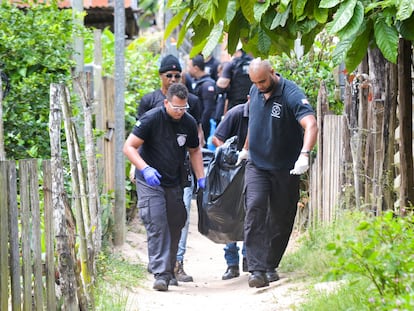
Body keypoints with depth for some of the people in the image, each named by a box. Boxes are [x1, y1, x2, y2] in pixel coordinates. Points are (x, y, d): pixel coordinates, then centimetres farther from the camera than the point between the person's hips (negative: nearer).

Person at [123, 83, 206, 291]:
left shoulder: (189, 123, 0)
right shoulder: (151, 119, -16)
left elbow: (194, 151, 17)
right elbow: (129, 147, -16)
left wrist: (201, 178, 6)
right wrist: (145, 169, -30)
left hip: (175, 183, 6)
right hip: (150, 182, -6)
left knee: (175, 227, 9)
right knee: (157, 225, -17)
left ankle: (169, 271, 23)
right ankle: (161, 274, -21)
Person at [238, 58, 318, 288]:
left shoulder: (292, 94, -17)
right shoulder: (255, 93, 3)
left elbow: (311, 125, -31)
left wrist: (304, 155, -45)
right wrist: (246, 148, 32)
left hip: (286, 169, -3)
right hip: (257, 164, 3)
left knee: (281, 219, 6)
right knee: (255, 209, -15)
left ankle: (271, 265, 24)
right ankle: (257, 269, -20)